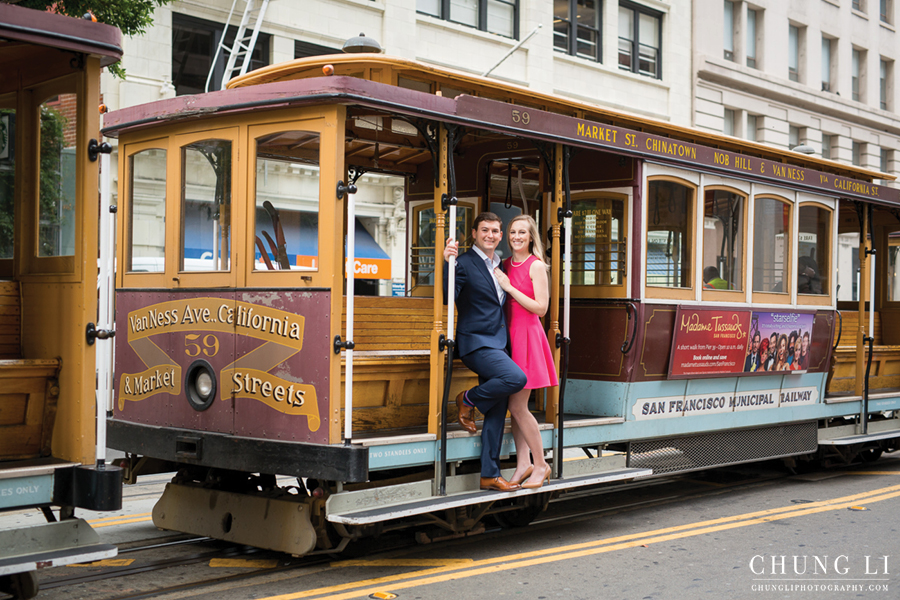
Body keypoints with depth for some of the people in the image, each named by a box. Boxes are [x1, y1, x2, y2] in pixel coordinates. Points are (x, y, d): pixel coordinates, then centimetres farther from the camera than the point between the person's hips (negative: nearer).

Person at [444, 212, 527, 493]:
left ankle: (490, 475, 13)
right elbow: (448, 297, -20)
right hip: (476, 343, -8)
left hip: (498, 343, 8)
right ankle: (469, 399, -3)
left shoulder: (499, 266, 17)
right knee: (516, 377, -30)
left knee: (497, 413, 6)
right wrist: (448, 263, -29)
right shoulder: (464, 263, -7)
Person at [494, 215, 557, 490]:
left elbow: (541, 308, -11)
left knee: (517, 405, -6)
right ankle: (523, 464, 14)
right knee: (515, 405, 6)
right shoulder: (504, 265, 12)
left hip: (527, 336, -6)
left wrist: (509, 287, -14)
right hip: (508, 334, 6)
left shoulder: (536, 266, -7)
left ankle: (541, 464, 6)